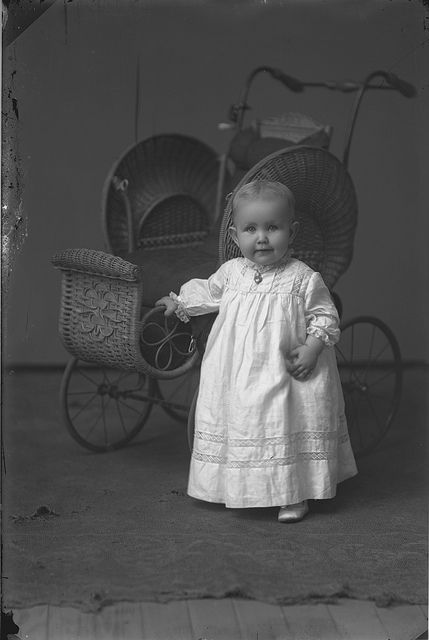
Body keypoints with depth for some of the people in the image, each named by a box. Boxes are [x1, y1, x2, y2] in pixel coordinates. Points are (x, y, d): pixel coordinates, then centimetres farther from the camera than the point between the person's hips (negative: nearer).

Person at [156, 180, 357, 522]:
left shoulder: (303, 278, -8)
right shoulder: (231, 272, 3)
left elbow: (325, 315, -4)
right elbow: (207, 292, 22)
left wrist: (311, 348, -15)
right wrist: (179, 302, 25)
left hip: (286, 375, -3)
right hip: (238, 376, 3)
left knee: (290, 430, 2)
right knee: (240, 428, 9)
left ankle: (295, 495, 17)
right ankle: (241, 490, 25)